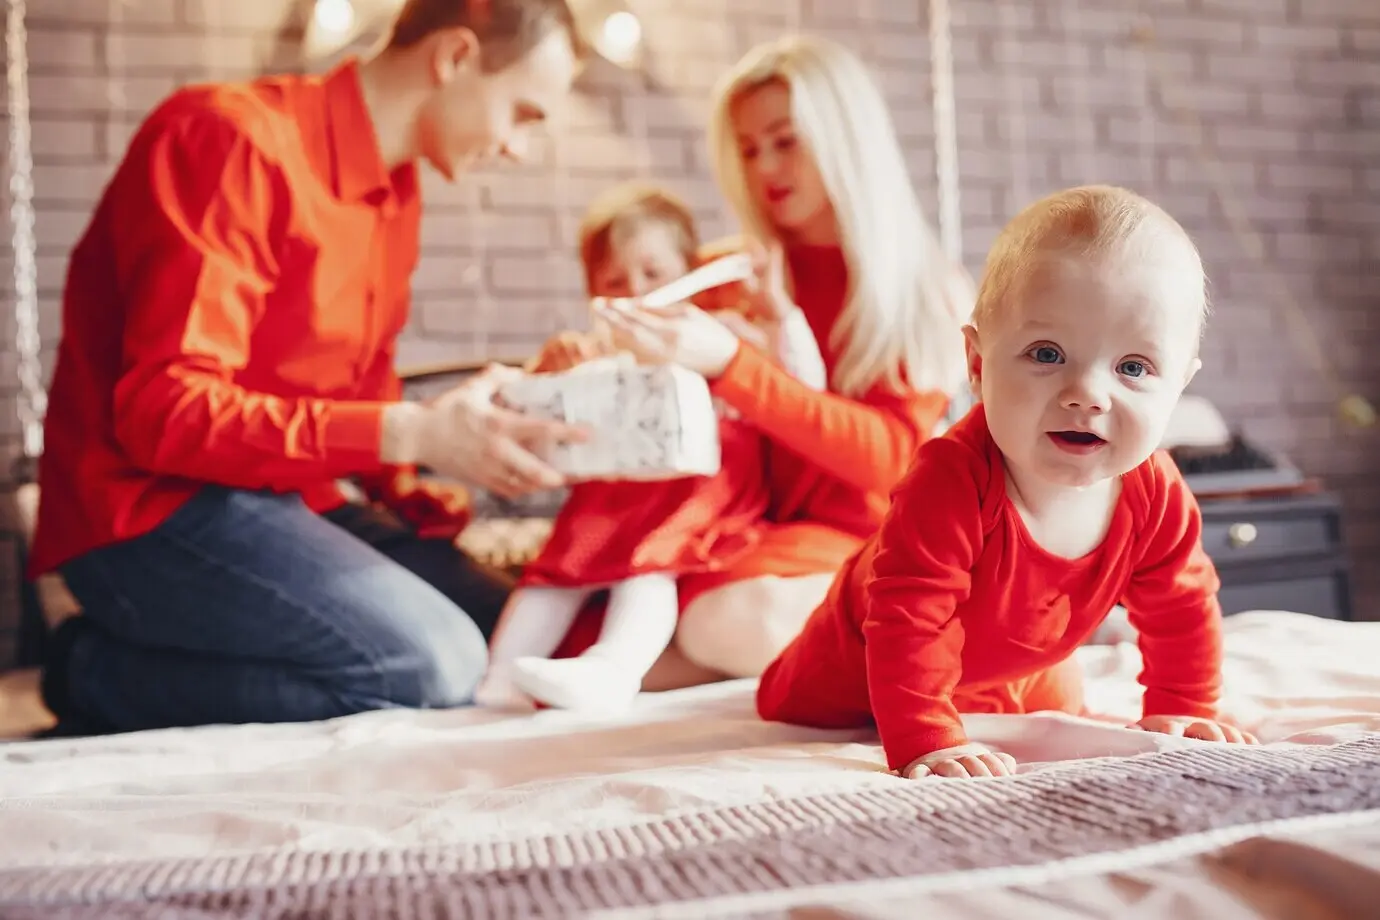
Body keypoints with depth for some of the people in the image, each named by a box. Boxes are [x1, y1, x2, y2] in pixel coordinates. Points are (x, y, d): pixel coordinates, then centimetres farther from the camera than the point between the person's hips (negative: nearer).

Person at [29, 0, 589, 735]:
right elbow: (167, 407, -22)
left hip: (287, 501, 9)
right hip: (156, 511, -9)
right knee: (429, 665, -26)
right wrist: (410, 434, -27)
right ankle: (102, 674, -8)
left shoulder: (396, 190, 10)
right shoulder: (235, 138, -16)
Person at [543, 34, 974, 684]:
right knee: (570, 654, -19)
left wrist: (729, 365, -24)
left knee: (738, 621, -36)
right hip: (748, 535, 4)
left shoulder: (933, 296, 1)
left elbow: (888, 456, -14)